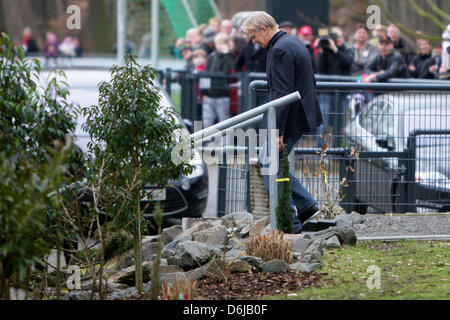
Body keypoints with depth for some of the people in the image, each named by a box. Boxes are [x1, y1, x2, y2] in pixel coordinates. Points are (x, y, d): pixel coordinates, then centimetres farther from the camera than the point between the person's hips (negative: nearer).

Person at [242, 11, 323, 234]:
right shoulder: (294, 44, 14)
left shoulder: (280, 50, -19)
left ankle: (290, 223, 1)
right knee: (266, 161, 18)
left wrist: (278, 131, -23)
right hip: (302, 114, 10)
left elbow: (283, 92, -24)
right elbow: (310, 82, 20)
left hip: (289, 119, -10)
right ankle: (306, 206, 16)